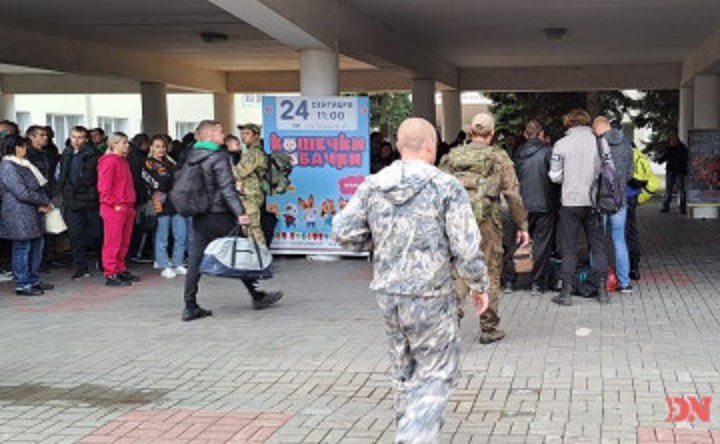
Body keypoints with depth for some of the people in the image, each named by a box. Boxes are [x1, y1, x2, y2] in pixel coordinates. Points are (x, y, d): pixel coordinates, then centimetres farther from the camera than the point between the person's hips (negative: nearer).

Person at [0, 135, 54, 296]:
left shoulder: (23, 164, 15)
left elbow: (38, 185, 13)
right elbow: (23, 193, -19)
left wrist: (43, 203, -5)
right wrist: (44, 202, -9)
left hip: (33, 213, 9)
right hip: (20, 215, -9)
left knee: (36, 246, 13)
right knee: (22, 248, -3)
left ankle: (34, 281, 23)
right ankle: (22, 285, 5)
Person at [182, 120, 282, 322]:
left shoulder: (191, 157, 10)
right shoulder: (219, 157, -12)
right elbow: (227, 188, -19)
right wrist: (240, 213, -22)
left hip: (199, 217, 7)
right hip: (218, 216, -7)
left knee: (195, 260, 5)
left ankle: (190, 307, 3)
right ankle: (257, 296, 19)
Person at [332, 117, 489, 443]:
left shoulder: (372, 186, 1)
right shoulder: (446, 187, -12)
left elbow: (343, 233, -3)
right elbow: (466, 249, -13)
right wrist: (479, 286, 2)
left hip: (387, 294, 5)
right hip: (430, 297, -5)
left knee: (405, 372, 19)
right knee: (437, 374, 6)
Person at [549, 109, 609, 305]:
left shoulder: (561, 144, -4)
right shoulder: (600, 142, 0)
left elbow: (555, 176, -3)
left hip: (571, 202, -1)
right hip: (594, 201, 2)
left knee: (569, 248, 4)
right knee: (598, 246, 10)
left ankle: (566, 292, 4)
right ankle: (602, 290, 11)